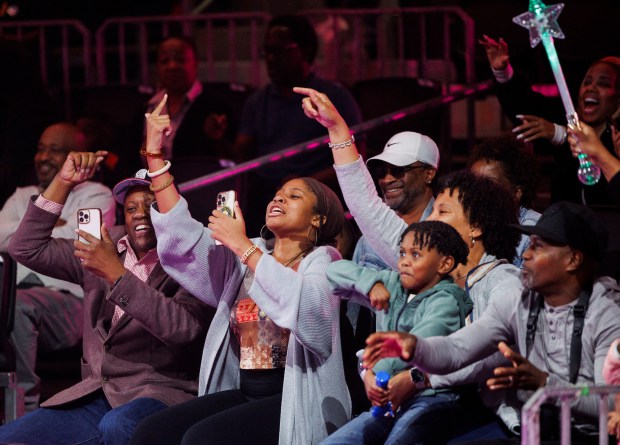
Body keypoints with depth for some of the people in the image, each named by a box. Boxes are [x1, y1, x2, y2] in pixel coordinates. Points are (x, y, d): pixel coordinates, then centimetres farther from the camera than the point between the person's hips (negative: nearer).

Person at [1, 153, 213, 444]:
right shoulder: (103, 248, 15)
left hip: (160, 396, -5)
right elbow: (27, 249, 12)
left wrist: (117, 274, -22)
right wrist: (63, 182, 4)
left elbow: (183, 329, -20)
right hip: (94, 396, 5)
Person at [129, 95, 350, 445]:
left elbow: (306, 308, -21)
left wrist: (244, 247, -20)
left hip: (299, 401, -6)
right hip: (244, 392, 6)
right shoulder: (247, 257, 18)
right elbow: (184, 238, 5)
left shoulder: (322, 259, 1)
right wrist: (155, 156, 0)